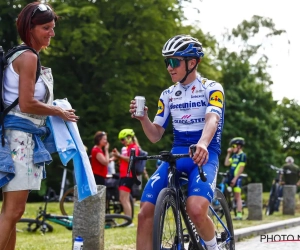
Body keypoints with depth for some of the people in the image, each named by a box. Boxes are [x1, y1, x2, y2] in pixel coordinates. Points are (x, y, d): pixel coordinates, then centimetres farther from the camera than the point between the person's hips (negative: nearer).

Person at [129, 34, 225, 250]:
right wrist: (143, 118, -10)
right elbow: (155, 136, 11)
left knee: (196, 210, -30)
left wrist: (202, 145, -43)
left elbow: (212, 120, -21)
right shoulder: (168, 95, 11)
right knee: (145, 213, -12)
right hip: (176, 155, 5)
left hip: (204, 155, -5)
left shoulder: (212, 88, -2)